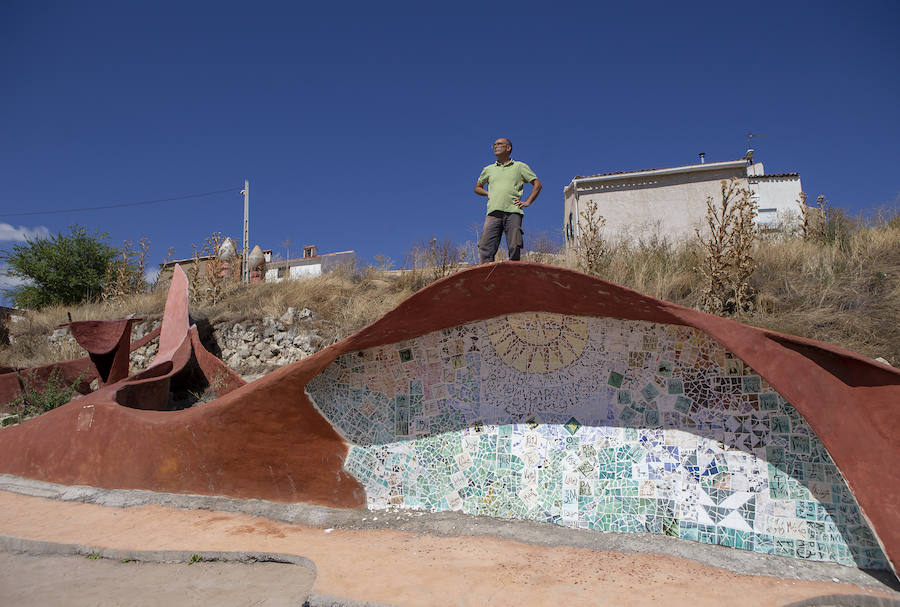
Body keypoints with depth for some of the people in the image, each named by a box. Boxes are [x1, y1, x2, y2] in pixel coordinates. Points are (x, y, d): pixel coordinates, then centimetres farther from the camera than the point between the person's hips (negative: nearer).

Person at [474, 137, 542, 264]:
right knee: (485, 247, -12)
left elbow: (537, 184, 15)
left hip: (513, 212, -2)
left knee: (514, 247, -10)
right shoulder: (488, 169, 24)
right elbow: (477, 188, 34)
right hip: (493, 212, 2)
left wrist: (527, 202, 4)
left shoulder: (520, 167, 16)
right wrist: (488, 193, 13)